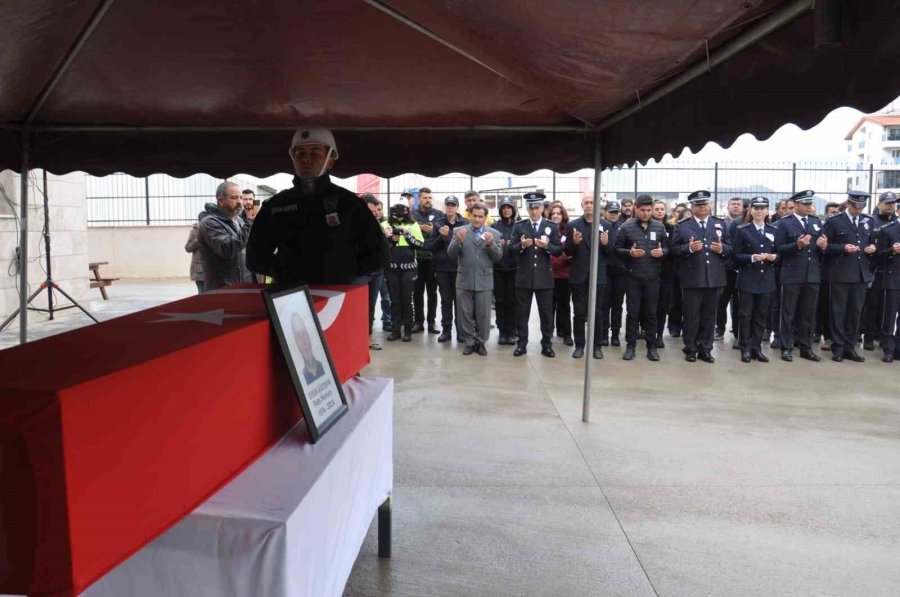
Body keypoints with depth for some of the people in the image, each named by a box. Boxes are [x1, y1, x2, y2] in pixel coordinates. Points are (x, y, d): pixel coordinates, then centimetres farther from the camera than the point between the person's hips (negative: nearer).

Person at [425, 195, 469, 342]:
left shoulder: (465, 223, 1)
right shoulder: (438, 224, 5)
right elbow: (429, 246, 1)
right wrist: (442, 236, -12)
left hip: (460, 267, -1)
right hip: (442, 267, 1)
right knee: (446, 300, 8)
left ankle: (460, 330, 13)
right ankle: (446, 329, 15)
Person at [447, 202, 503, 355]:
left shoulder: (494, 233, 3)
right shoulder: (459, 231, 1)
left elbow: (498, 257, -2)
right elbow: (451, 254, -5)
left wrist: (491, 244, -20)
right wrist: (458, 241, -24)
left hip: (484, 281, 0)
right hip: (464, 280, 0)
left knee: (483, 314, 6)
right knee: (465, 314, 8)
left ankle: (480, 342, 19)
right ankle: (469, 342, 20)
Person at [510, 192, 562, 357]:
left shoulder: (552, 226, 3)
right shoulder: (519, 226, 3)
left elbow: (558, 250, -1)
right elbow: (512, 249, -1)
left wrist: (547, 246, -20)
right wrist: (522, 245, -21)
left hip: (544, 277, 0)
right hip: (524, 276, 0)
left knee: (546, 312, 6)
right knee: (522, 312, 7)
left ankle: (546, 344, 15)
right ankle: (522, 344, 15)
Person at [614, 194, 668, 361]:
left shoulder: (659, 227, 6)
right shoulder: (626, 227, -1)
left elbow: (667, 248, 12)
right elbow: (617, 249, 1)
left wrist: (662, 252, -11)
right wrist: (629, 253, -18)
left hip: (653, 276, 2)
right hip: (633, 276, -2)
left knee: (651, 312, 8)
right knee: (633, 312, 4)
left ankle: (652, 346, 17)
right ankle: (630, 345, 13)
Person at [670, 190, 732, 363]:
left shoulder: (720, 224, 11)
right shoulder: (682, 226, 3)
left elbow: (730, 249, 11)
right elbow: (674, 249, -2)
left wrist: (722, 249, -10)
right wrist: (689, 248, -19)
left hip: (714, 278, 3)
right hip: (692, 278, -2)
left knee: (709, 316, 8)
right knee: (691, 316, 3)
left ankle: (705, 349, 17)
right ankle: (690, 349, 14)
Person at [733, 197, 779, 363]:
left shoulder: (774, 231, 10)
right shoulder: (741, 230, -1)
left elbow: (779, 254, 11)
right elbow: (736, 256, -5)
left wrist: (773, 257, -11)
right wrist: (752, 258, -20)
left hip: (766, 279, 3)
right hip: (747, 278, -3)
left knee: (761, 315, 8)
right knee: (745, 314, 1)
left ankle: (757, 348, 16)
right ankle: (746, 349, 8)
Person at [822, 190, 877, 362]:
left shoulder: (868, 221, 12)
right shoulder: (834, 222, -2)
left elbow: (870, 243, 20)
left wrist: (871, 248, -2)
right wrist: (843, 248, -18)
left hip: (861, 273, 4)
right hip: (841, 273, -4)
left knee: (855, 312, 8)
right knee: (838, 311, 1)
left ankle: (850, 347, 16)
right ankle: (838, 348, 9)